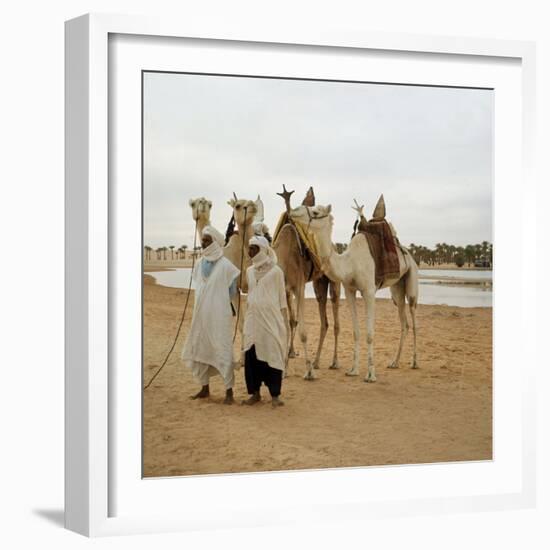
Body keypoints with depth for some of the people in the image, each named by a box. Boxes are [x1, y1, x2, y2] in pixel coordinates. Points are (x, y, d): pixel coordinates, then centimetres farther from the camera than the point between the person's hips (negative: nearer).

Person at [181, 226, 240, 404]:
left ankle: (229, 391, 1)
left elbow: (232, 291, -2)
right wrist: (200, 308, 14)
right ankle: (205, 388, 24)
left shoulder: (225, 265, -10)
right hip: (201, 314, 7)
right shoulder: (199, 264, 8)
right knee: (199, 348, 11)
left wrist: (225, 308, 4)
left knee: (223, 350, -5)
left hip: (219, 315, -7)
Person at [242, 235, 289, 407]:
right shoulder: (249, 271, 9)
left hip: (271, 320, -5)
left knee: (272, 356, -2)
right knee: (251, 356, 4)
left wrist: (284, 322, -4)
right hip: (252, 320, 5)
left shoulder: (275, 271, -5)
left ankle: (275, 395, 5)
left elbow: (282, 298, -2)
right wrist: (246, 319, 15)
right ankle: (255, 393, 15)